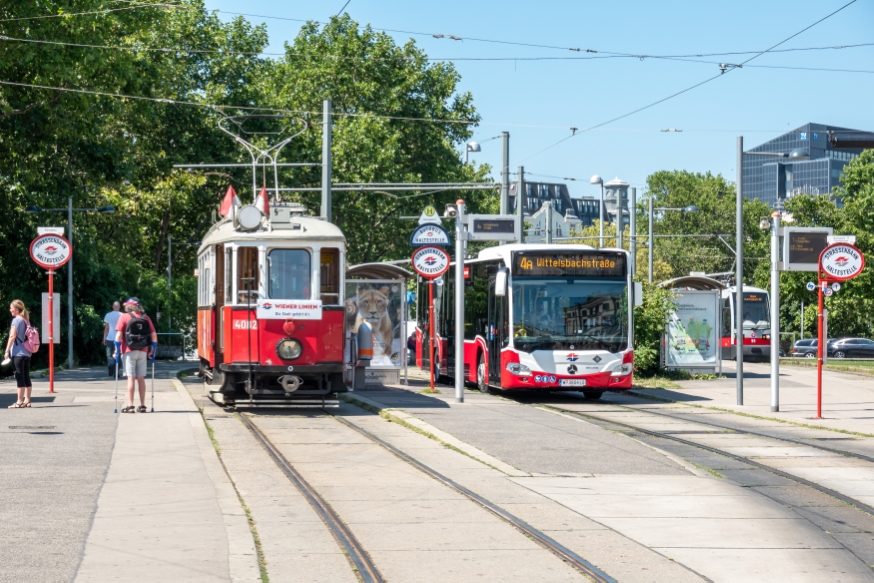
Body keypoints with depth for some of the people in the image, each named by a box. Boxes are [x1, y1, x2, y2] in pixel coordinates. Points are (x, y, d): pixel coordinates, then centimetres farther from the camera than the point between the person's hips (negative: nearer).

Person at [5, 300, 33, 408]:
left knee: (20, 377, -8)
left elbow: (12, 336, -16)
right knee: (26, 377, 8)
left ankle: (20, 402, -8)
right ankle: (27, 400, 10)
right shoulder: (26, 320, 14)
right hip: (27, 353, 8)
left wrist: (7, 351, -15)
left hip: (18, 353, -8)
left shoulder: (16, 320, -10)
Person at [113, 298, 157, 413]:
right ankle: (142, 406, 11)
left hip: (129, 351, -3)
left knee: (131, 378, -2)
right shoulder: (145, 318, 6)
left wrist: (117, 351, -2)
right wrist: (152, 351, 12)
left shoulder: (124, 317, -3)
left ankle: (130, 406, -5)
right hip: (143, 352, 3)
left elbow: (119, 335, -9)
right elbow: (154, 335, 3)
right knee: (141, 379, 9)